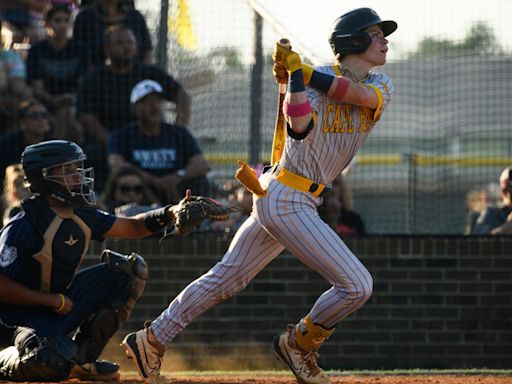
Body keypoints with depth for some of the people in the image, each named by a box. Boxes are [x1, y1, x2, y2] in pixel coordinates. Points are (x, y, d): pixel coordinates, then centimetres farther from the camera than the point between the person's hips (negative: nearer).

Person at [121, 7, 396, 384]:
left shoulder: (381, 85, 8)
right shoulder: (314, 80, -12)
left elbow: (362, 95, -16)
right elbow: (300, 129, -28)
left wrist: (303, 70, -20)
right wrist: (294, 75, -30)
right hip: (286, 200, -8)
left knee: (225, 278, 12)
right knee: (357, 285, -11)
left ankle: (152, 339, 18)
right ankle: (299, 344, 10)